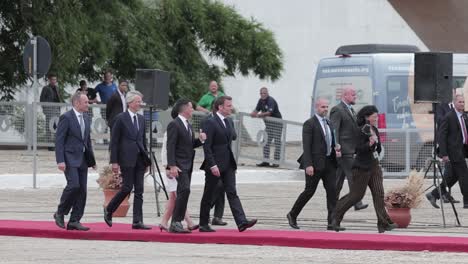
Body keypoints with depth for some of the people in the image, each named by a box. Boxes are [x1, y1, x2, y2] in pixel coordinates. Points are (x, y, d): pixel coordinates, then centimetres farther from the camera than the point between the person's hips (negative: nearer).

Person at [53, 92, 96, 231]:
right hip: (70, 158, -8)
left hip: (83, 159, 8)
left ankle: (74, 221, 5)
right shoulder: (66, 118, -9)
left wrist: (91, 159, 18)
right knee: (74, 185, -20)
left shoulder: (86, 118, 14)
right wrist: (60, 161, -19)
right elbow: (59, 140, -12)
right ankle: (60, 213, -1)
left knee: (82, 190, 2)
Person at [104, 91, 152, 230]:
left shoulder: (141, 119, 14)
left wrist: (146, 159, 15)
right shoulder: (121, 118, -5)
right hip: (127, 159, -6)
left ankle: (137, 221, 0)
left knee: (139, 190, 1)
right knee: (127, 187, -9)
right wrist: (114, 161, -11)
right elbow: (114, 141, -6)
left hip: (139, 159, 6)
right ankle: (109, 210, 12)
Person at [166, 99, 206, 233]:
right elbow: (170, 146, -16)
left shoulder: (188, 125, 19)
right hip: (179, 165, -9)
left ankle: (175, 224, 9)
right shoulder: (174, 124, -10)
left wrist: (200, 140, 4)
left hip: (188, 165, 9)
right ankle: (176, 221, -19)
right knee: (184, 190, -20)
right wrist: (172, 166, -23)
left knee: (182, 194, 7)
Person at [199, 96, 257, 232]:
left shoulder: (229, 122, 12)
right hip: (215, 164, -6)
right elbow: (207, 146, -16)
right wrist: (212, 165, -21)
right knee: (208, 195, 3)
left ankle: (241, 222, -15)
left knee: (232, 193, -4)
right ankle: (203, 225, 12)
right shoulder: (210, 123, -11)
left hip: (228, 164, 6)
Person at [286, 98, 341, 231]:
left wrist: (336, 151, 2)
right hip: (315, 163, -7)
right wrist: (308, 165, -20)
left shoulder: (329, 123, 16)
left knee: (332, 190, -3)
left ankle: (332, 222, -4)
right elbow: (306, 146, -13)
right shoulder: (309, 124, -7)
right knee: (309, 191, 1)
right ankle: (292, 215, 20)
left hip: (329, 163, 7)